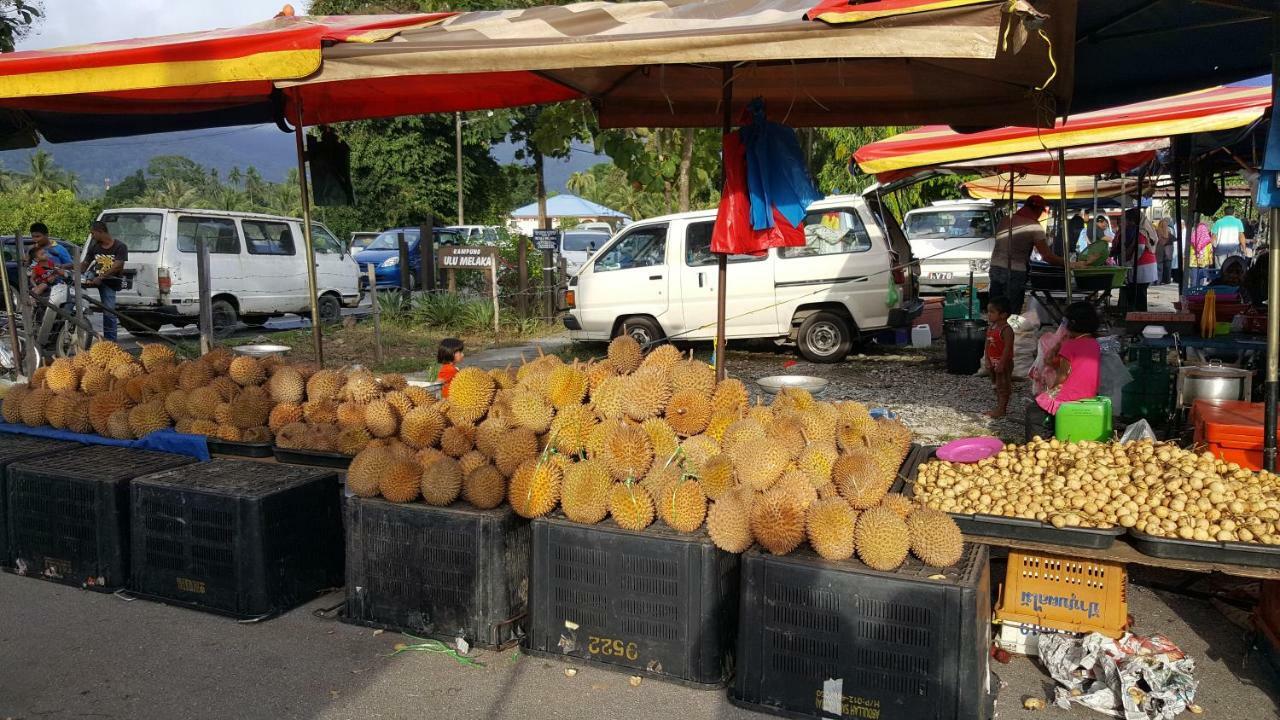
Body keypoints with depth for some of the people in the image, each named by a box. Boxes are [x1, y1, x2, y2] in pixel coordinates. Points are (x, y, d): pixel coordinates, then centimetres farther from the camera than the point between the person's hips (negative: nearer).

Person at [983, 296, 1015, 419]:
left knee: (1003, 385, 1)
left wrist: (1001, 364, -24)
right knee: (996, 385, 18)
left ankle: (1001, 409, 9)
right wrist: (987, 360, 2)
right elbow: (987, 344, 6)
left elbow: (1007, 348, -23)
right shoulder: (991, 327, 4)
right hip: (993, 361, 9)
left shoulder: (1006, 330, -21)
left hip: (1003, 362, -9)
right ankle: (999, 406, 30)